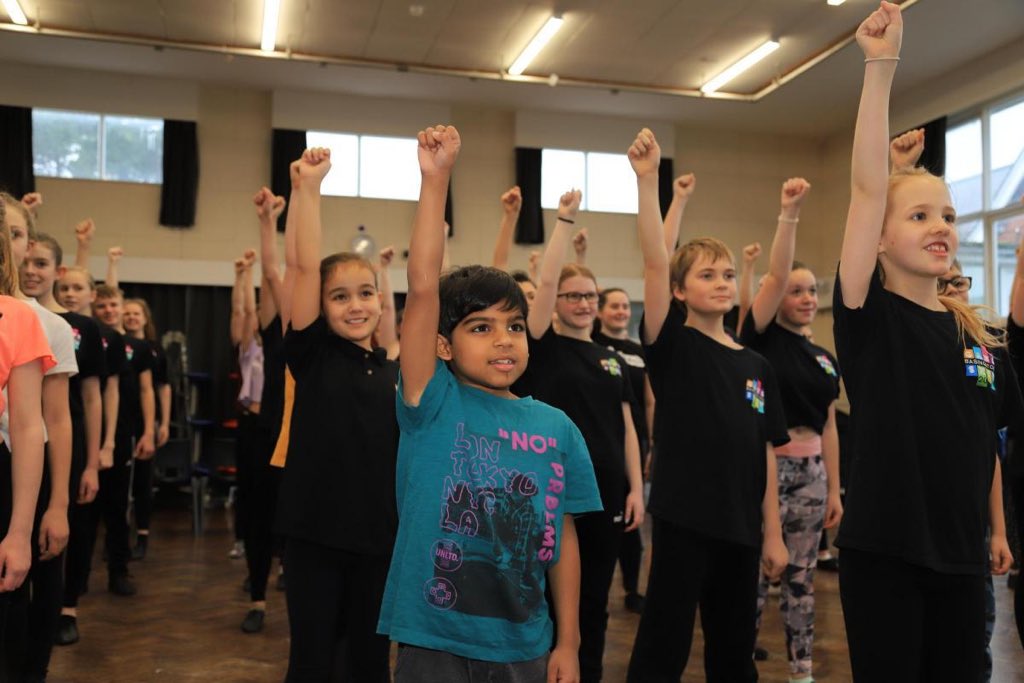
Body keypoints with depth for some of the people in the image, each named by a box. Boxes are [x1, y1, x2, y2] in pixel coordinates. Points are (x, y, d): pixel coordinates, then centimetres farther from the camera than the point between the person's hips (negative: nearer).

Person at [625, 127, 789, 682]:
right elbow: (654, 264, -19)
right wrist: (647, 179, -27)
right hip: (684, 520, -5)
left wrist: (772, 532, 7)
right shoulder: (673, 348, -6)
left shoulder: (757, 366, 8)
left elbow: (765, 453, 9)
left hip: (741, 527, 5)